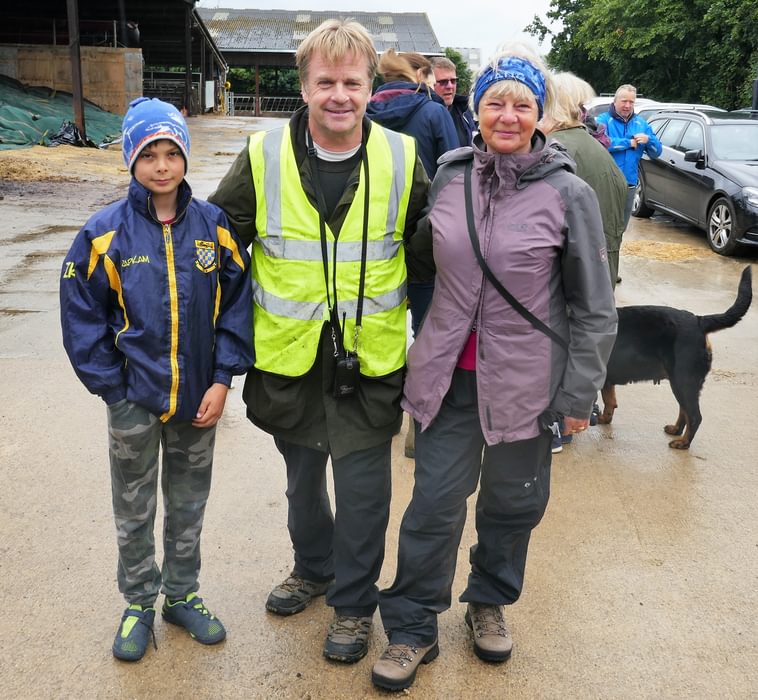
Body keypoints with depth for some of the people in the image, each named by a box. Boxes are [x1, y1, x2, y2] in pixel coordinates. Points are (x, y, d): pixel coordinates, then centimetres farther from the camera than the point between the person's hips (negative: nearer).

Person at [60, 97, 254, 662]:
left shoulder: (213, 226, -5)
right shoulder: (106, 233, -10)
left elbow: (237, 303, -2)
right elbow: (83, 317, -5)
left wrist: (223, 379, -8)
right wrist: (113, 387, -9)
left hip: (198, 398, 2)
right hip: (134, 401, -1)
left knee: (189, 504, 17)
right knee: (134, 511, 15)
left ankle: (182, 594, 37)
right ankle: (139, 603, 35)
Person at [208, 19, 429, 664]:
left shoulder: (401, 159, -7)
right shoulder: (264, 157, -7)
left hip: (369, 362, -1)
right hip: (288, 357, 2)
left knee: (363, 490, 9)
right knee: (302, 478, 21)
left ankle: (354, 602, 32)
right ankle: (314, 568, 48)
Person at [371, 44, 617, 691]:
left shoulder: (569, 194, -9)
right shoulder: (448, 176, 0)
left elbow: (594, 307, -4)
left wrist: (581, 392, -4)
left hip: (526, 381, -1)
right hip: (449, 374, 2)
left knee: (514, 501, 15)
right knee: (435, 501, 4)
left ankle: (490, 602, 41)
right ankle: (412, 630, 23)